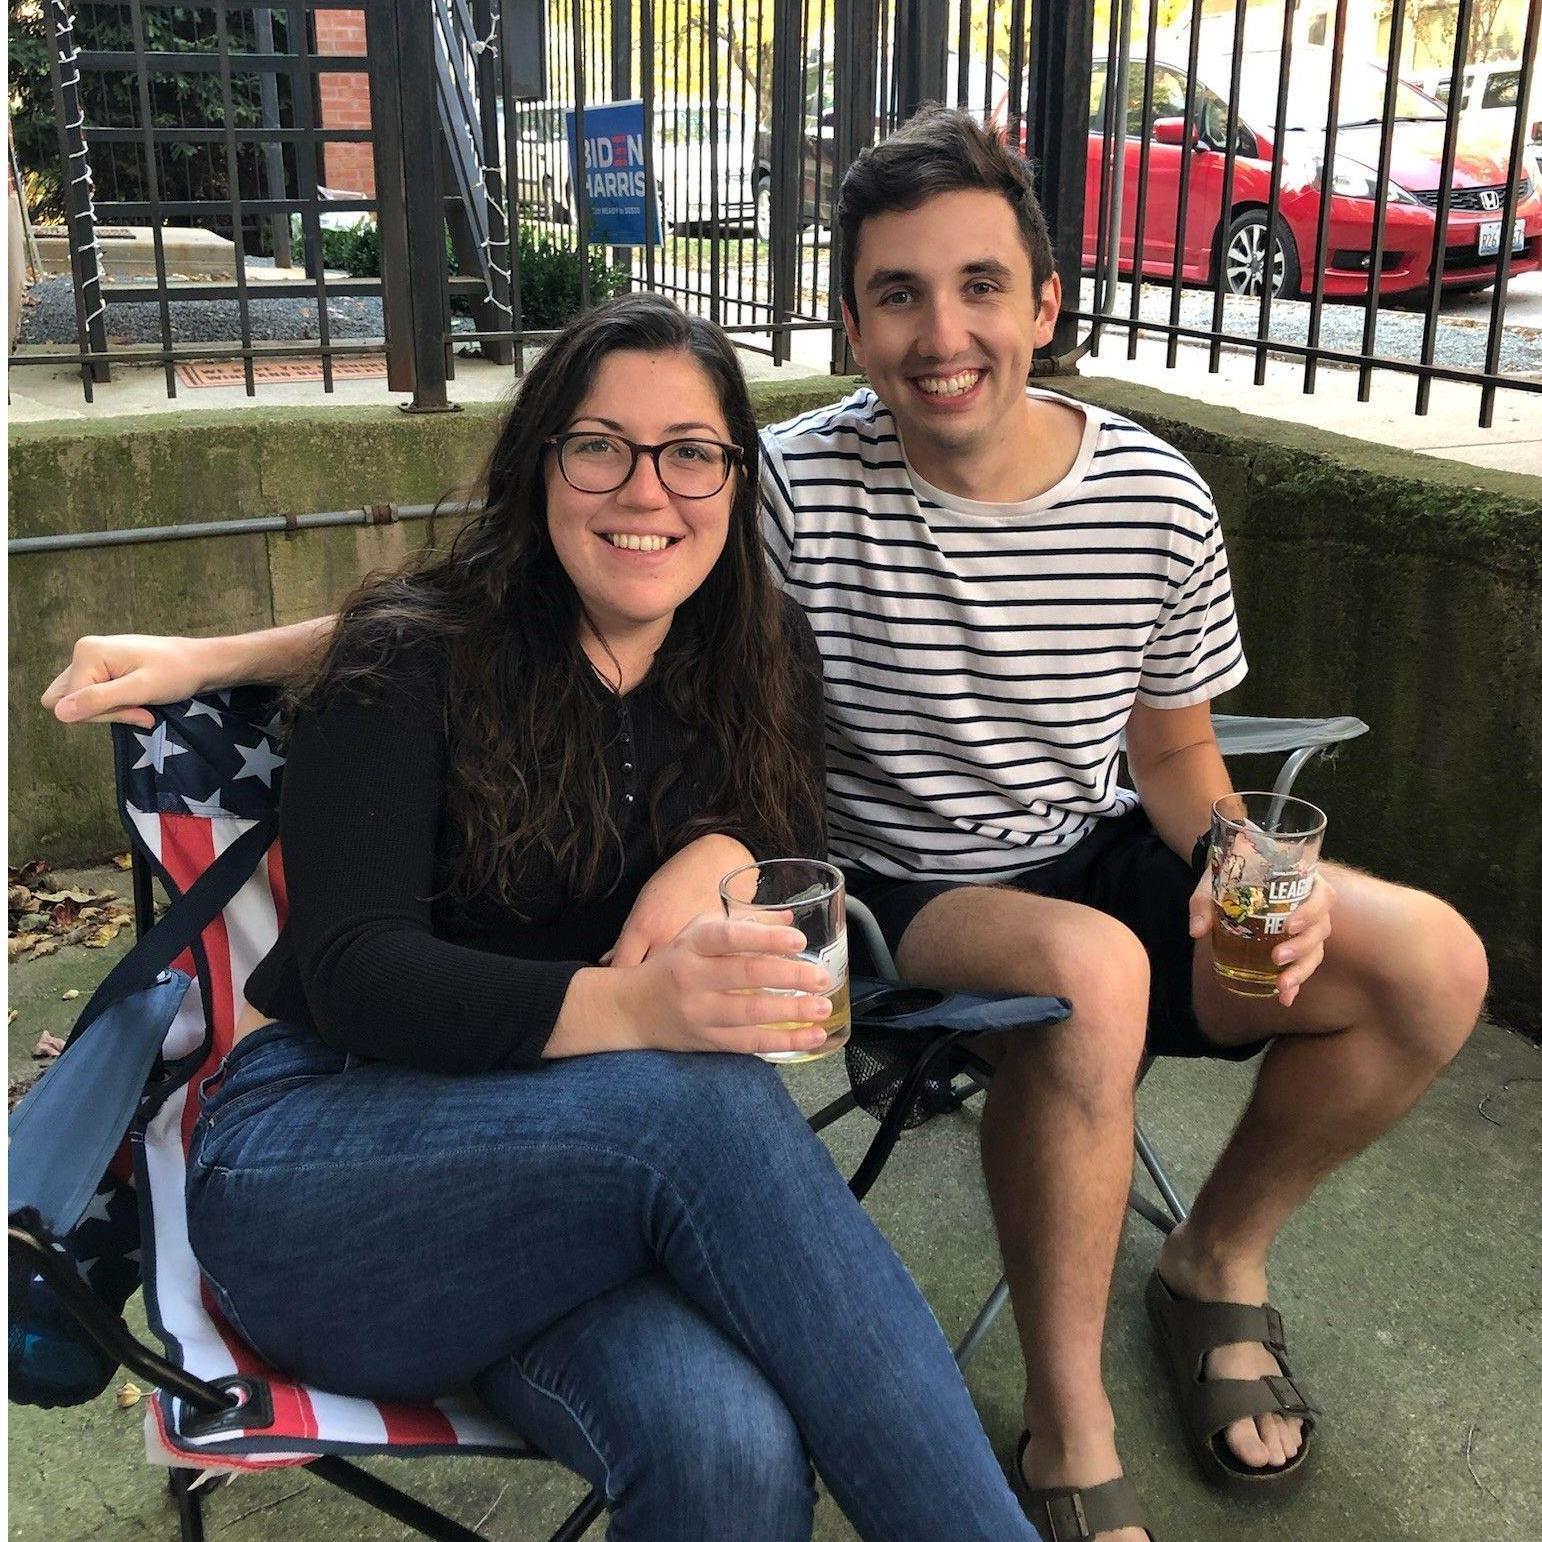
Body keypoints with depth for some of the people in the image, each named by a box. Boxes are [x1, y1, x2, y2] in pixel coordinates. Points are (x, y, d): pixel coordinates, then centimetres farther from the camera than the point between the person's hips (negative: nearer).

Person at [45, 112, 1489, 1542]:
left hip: (1102, 861, 5)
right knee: (1092, 968, -36)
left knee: (1432, 963, -13)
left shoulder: (1156, 499, -5)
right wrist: (210, 654, -20)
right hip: (905, 904, -4)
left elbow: (1175, 750, 8)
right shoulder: (792, 492, -16)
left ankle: (1217, 1262, 14)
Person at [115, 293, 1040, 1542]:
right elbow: (350, 970, -15)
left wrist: (722, 855, -12)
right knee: (705, 1101, -35)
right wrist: (629, 1007, -34)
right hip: (315, 1147, -3)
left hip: (585, 1177, 3)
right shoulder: (410, 663, -6)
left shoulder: (760, 664, 8)